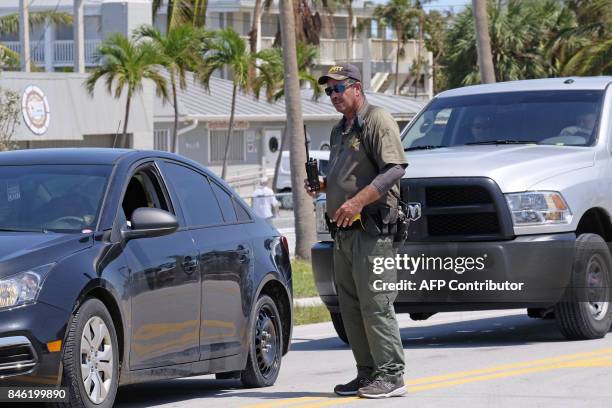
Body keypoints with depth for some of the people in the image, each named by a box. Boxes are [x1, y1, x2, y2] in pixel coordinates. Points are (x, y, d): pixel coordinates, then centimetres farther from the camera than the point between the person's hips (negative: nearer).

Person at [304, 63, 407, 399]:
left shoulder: (377, 121, -8)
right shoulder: (339, 131, 22)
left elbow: (395, 169, -18)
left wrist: (356, 202, -24)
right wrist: (321, 184, 11)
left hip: (371, 229, -10)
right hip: (344, 232, 10)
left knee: (376, 304, -11)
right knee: (350, 306, 9)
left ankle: (391, 375, -9)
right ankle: (367, 372, 15)